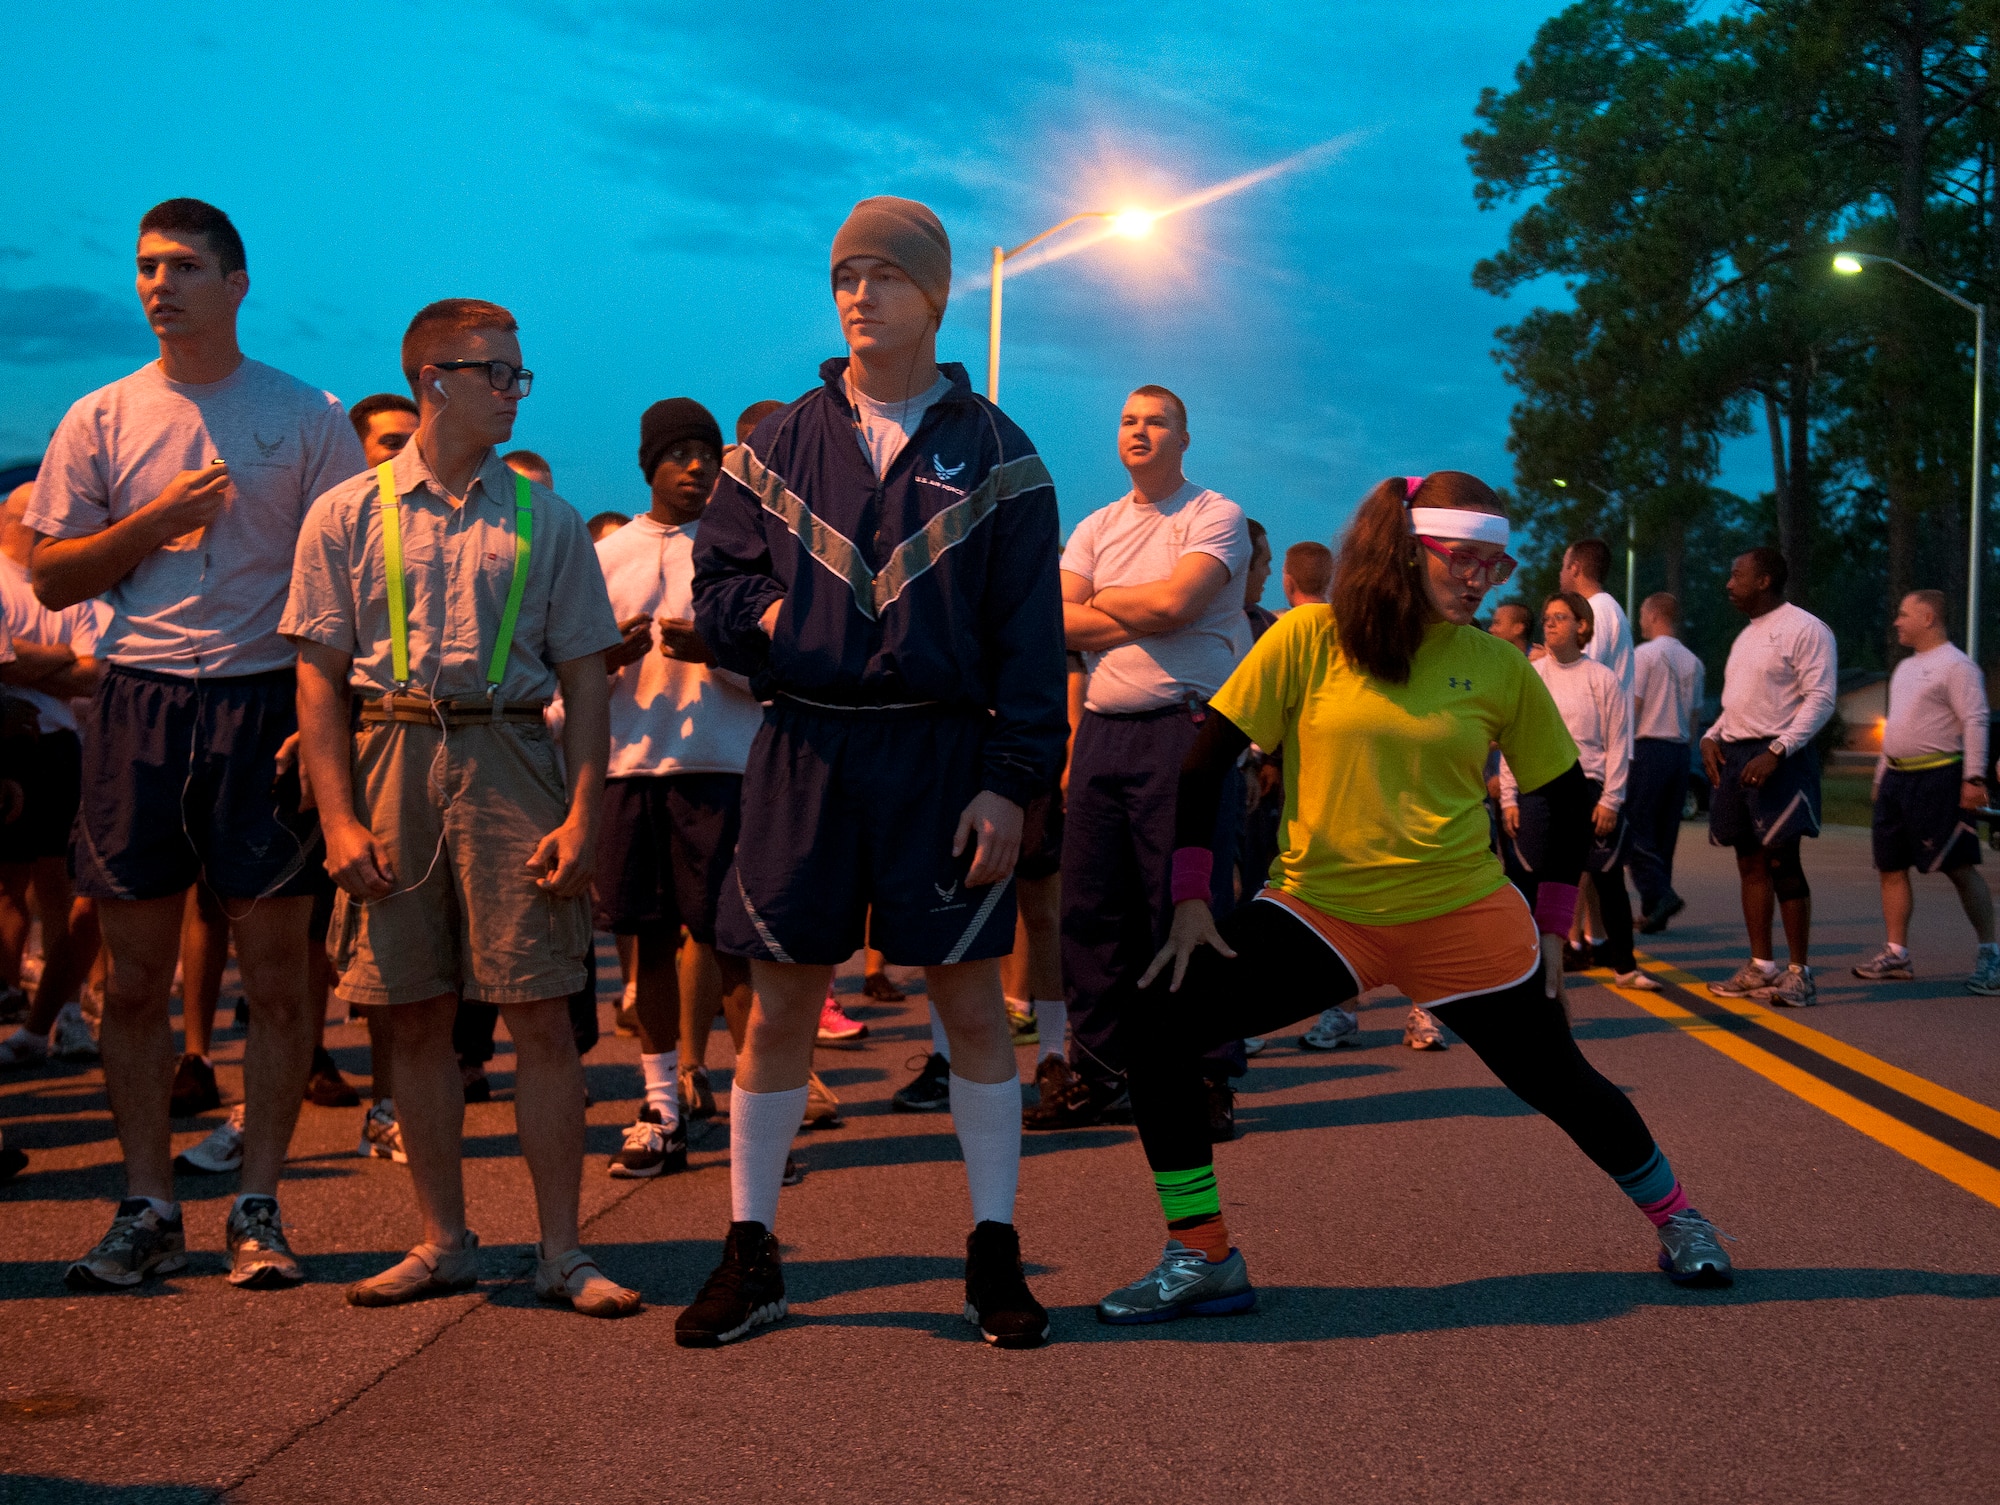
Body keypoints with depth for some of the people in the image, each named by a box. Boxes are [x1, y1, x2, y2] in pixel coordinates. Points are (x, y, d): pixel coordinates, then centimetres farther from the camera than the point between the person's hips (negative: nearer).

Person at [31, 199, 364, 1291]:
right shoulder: (101, 420, 10)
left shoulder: (307, 418, 5)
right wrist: (154, 521, -6)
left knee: (276, 971, 0)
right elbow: (50, 579, 9)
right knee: (134, 974, 4)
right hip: (139, 704, 2)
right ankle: (148, 1209, 14)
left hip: (267, 702, -2)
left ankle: (257, 1209, 9)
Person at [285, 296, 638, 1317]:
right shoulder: (349, 515, 7)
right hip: (391, 764, 0)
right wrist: (340, 820, -5)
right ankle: (443, 1242, 17)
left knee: (541, 1014, -3)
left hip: (511, 757, 0)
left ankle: (561, 1251, 5)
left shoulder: (544, 518, 9)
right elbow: (319, 676, 4)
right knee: (415, 1016, 5)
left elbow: (585, 673, 8)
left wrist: (582, 812, -3)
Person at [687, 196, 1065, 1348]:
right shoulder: (782, 445, 10)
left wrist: (1013, 783, -8)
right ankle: (751, 1255, 14)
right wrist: (773, 618, -8)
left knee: (972, 1002, 2)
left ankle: (995, 1253, 13)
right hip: (804, 754, 2)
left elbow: (1030, 635, 0)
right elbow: (716, 589, 13)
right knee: (780, 1006, 4)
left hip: (945, 755, -1)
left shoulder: (992, 452, 4)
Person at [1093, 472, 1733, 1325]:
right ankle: (1201, 1259, -8)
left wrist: (1550, 926, 7)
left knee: (1559, 1081, 8)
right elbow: (1202, 765, -4)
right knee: (1161, 1023, -18)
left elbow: (1568, 799, 12)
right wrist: (1191, 904, -8)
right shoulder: (1310, 639, -6)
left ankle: (1673, 1215, 38)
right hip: (1319, 906, -1)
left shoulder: (1497, 666, -1)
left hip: (1464, 915, 1)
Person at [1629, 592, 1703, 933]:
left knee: (1636, 828, -5)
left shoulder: (1644, 654, -6)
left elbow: (1632, 707, -10)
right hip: (1679, 751, 6)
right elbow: (1693, 716, 14)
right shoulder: (1693, 663, 14)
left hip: (1648, 748, -6)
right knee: (1665, 833, 8)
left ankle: (1659, 894, -22)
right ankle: (1654, 910, 7)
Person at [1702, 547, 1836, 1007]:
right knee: (1750, 864, 9)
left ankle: (1800, 973, -4)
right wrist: (1713, 736, 8)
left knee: (1782, 864, -9)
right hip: (1734, 757, 9)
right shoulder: (1747, 636, 20)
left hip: (1778, 759, -9)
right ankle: (1760, 967, 15)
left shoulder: (1804, 629, -8)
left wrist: (1776, 751, -22)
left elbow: (1820, 699, -15)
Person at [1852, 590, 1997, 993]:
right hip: (1897, 778, 9)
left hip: (1938, 777, -9)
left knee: (1960, 867, -8)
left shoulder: (1955, 665, -8)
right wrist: (1880, 777, 23)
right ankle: (1896, 954, 12)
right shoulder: (1905, 668, 20)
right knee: (1891, 867, 7)